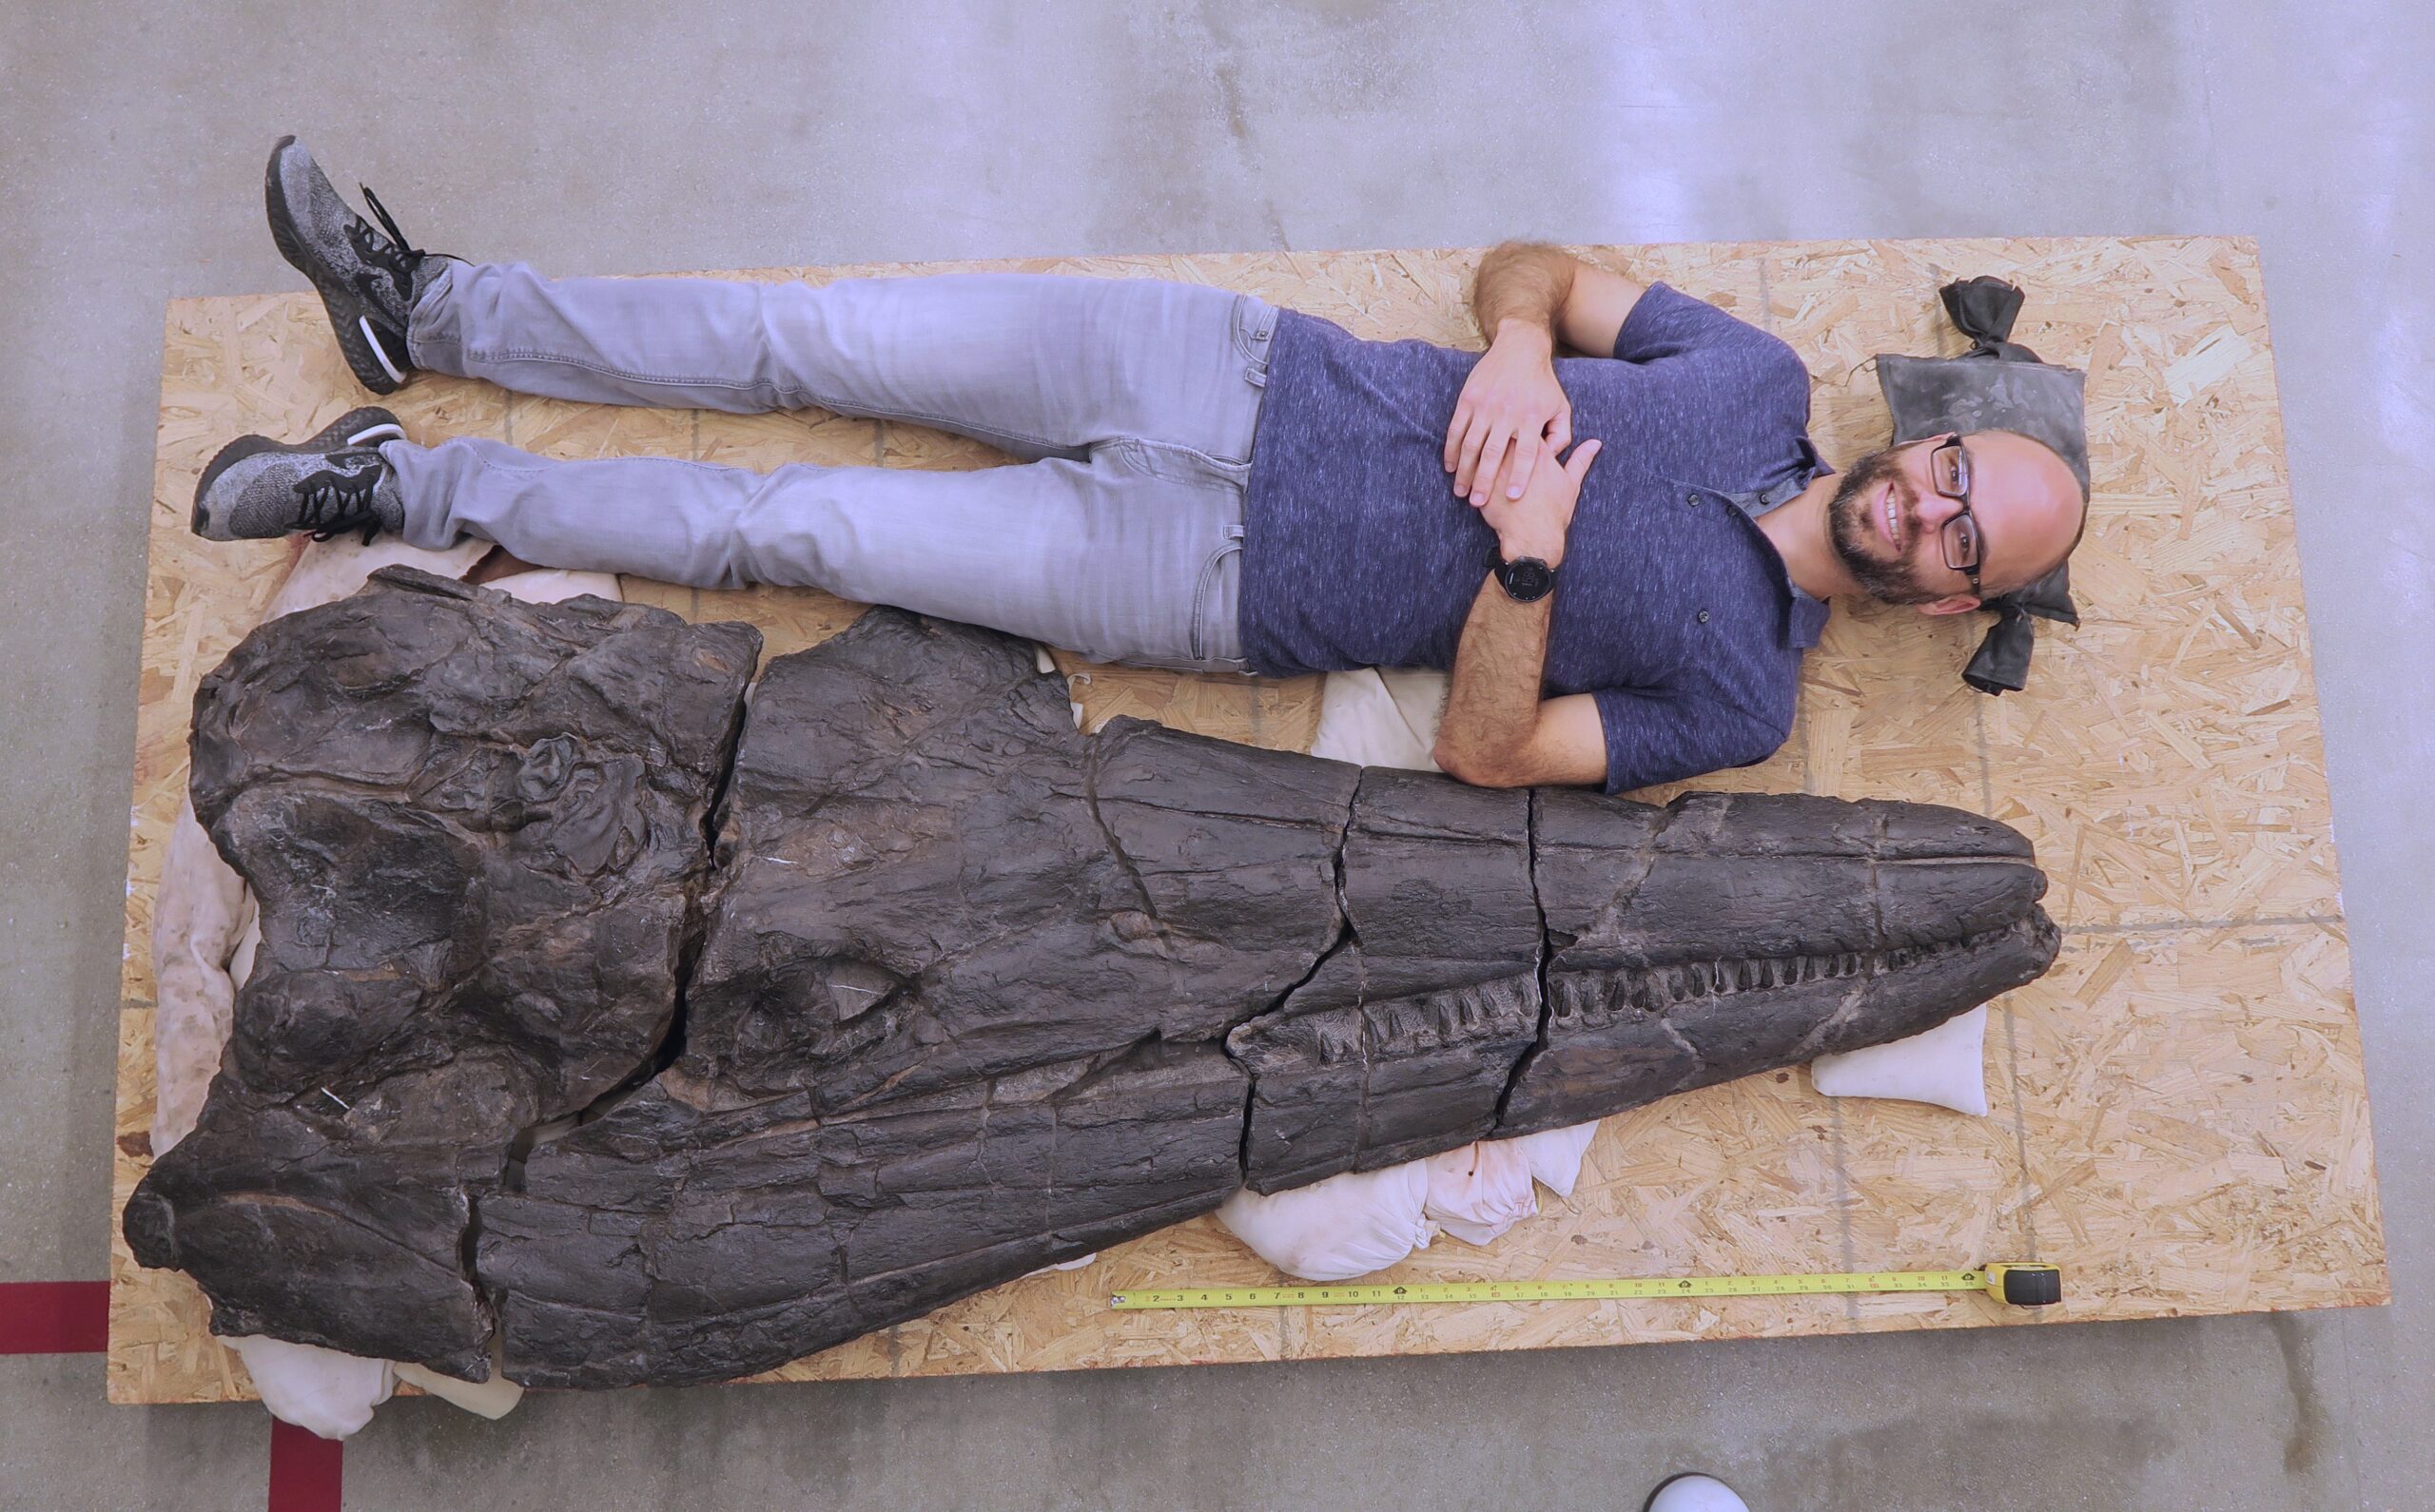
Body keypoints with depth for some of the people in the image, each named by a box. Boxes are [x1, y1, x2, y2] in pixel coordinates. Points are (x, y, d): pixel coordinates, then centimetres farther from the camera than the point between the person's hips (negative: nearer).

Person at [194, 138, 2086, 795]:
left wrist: (1528, 563, -25)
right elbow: (1526, 263, 12)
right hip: (1252, 371, 4)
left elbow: (1486, 750, -9)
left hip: (1221, 580, -4)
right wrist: (1521, 349, -10)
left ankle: (413, 489, 12)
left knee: (786, 525, -7)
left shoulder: (1742, 693, -4)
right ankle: (435, 310, 19)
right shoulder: (1761, 375, 8)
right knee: (823, 335, 0)